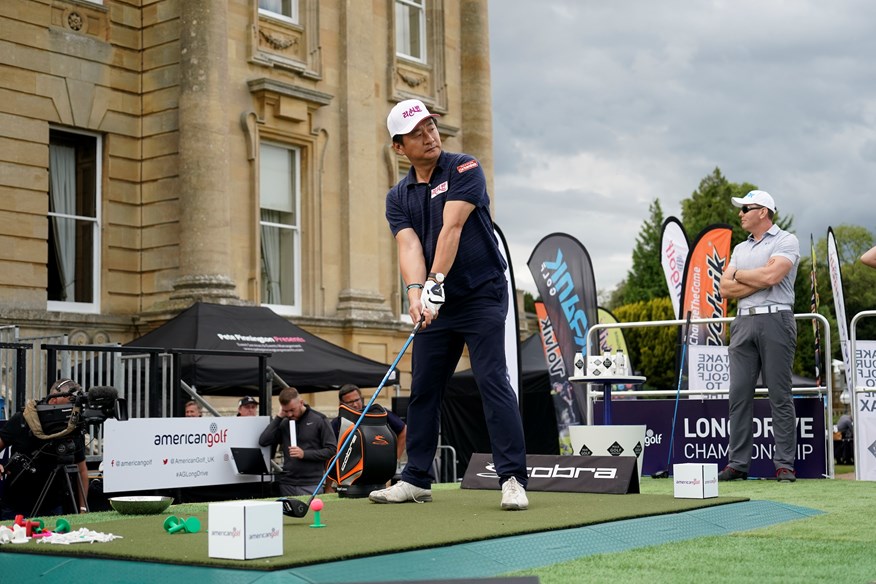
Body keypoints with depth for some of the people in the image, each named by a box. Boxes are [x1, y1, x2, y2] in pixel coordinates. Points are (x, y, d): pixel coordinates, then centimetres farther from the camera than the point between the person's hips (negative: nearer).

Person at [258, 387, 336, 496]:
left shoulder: (318, 419, 0)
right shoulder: (283, 422, 8)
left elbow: (332, 449, -3)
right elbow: (263, 441, -3)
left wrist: (304, 454, -13)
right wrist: (279, 417, -3)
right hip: (287, 484, 3)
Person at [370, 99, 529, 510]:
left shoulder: (465, 169, -7)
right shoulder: (398, 197, 7)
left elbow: (452, 228, -19)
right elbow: (409, 246, -9)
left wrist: (435, 280, -30)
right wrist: (416, 294, -26)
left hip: (482, 295, -6)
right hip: (436, 305, 6)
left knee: (493, 381, -13)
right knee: (423, 389, 9)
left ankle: (513, 479, -10)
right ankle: (416, 479, 20)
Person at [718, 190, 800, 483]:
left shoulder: (785, 240, 1)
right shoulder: (740, 249, 21)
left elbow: (771, 274, -16)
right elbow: (725, 288, 9)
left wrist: (739, 275, 1)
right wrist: (760, 282, -5)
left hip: (775, 319, -6)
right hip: (743, 323, 6)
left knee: (780, 395, -4)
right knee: (739, 393, 1)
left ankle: (784, 464, -1)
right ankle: (737, 463, 4)